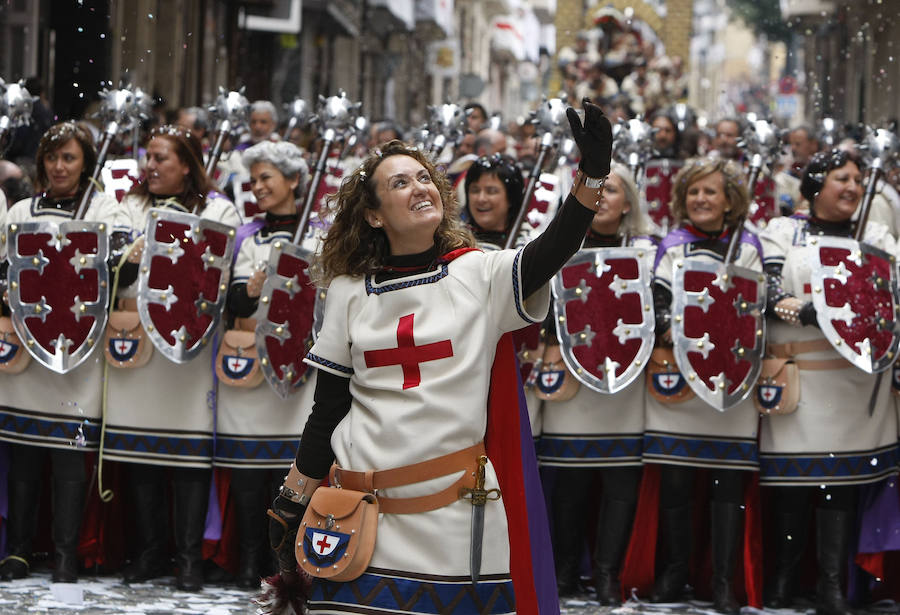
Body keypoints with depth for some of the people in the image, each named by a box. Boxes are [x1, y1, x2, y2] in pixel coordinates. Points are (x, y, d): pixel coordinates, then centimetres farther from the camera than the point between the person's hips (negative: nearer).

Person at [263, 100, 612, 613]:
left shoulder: (479, 274, 3)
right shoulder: (349, 291, 7)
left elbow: (552, 251, -17)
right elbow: (328, 409, 11)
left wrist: (592, 176, -32)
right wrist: (294, 503, 9)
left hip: (457, 516, -1)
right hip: (362, 514, 1)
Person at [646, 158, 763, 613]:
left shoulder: (748, 246, 9)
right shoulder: (673, 245, 9)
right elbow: (656, 300, 1)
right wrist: (669, 330, -18)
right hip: (676, 371, 0)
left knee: (728, 480, -1)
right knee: (675, 476, 1)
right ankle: (675, 569, 15)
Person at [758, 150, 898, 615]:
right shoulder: (782, 232, 9)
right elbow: (771, 296, -5)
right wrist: (817, 314, -22)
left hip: (855, 372, 1)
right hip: (795, 372, -1)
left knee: (843, 477, -2)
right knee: (790, 478, -1)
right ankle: (783, 577, 12)